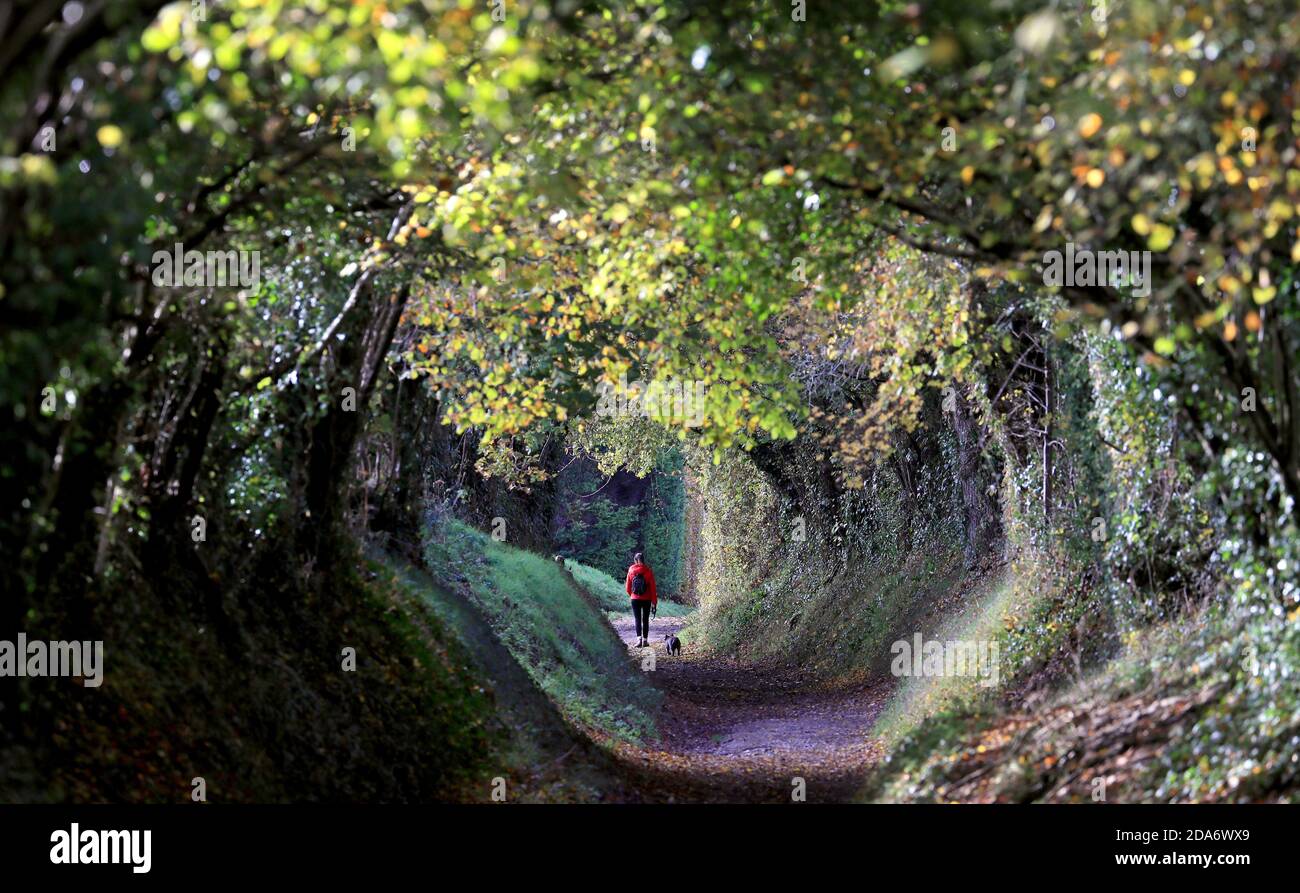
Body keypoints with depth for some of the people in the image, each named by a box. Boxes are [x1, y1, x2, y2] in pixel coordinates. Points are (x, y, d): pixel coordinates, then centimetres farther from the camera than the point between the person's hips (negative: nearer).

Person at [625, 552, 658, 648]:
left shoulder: (631, 570, -5)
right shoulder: (648, 571, -7)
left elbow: (628, 587, 3)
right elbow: (653, 588, -5)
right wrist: (654, 602, 1)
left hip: (635, 599, 0)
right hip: (647, 599, 0)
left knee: (637, 619, 2)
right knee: (645, 620, 11)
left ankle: (639, 638, -16)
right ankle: (645, 640, 13)